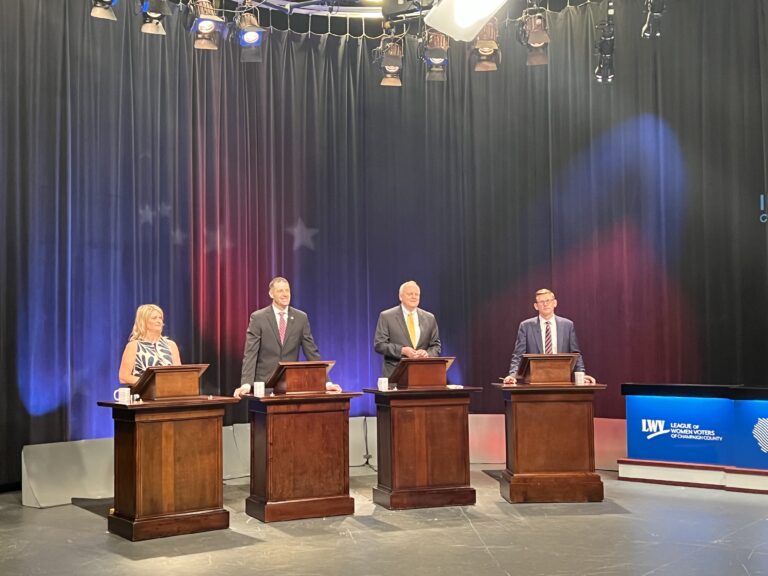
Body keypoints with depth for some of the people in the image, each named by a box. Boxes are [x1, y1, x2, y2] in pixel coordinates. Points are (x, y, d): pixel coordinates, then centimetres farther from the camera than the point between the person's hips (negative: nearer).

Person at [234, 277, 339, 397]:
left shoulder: (301, 318, 4)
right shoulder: (258, 318, -4)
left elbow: (312, 352, 5)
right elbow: (250, 354, -9)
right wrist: (246, 384, -21)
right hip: (265, 384, -2)